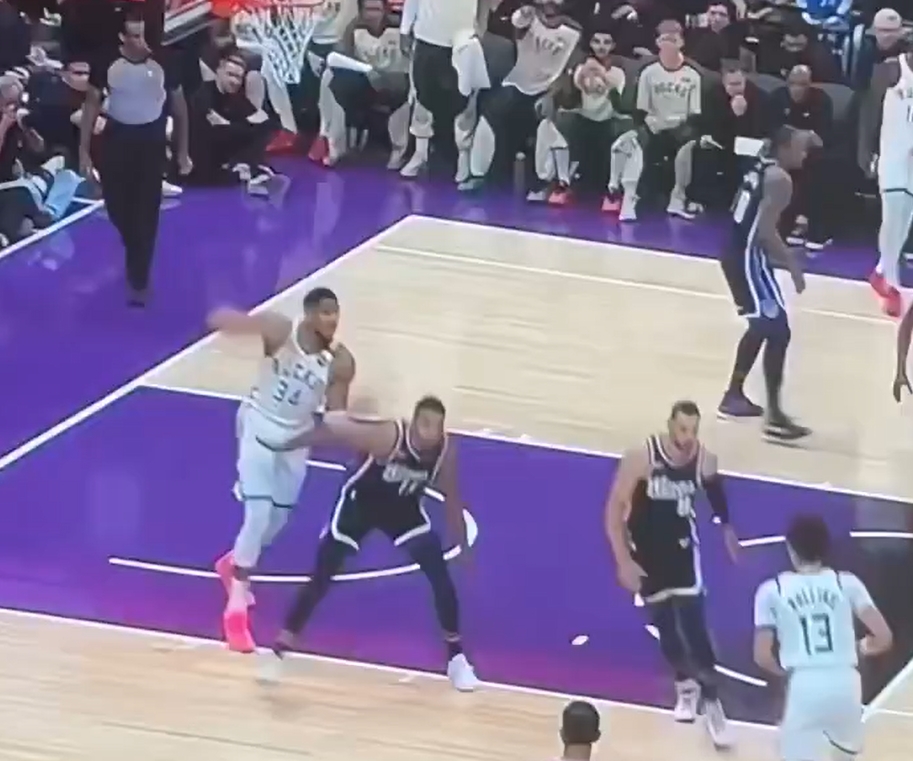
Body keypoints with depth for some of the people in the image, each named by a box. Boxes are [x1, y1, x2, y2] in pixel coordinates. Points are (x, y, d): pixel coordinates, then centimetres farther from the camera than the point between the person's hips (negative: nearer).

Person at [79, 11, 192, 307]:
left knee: (146, 212, -3)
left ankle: (139, 281, 7)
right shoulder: (107, 65, -12)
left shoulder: (161, 63, -13)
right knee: (116, 206, 10)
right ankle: (135, 254, 42)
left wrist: (183, 150, 4)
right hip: (116, 138, 1)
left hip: (151, 141, -1)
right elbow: (92, 105, -1)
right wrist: (84, 150, -3)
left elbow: (179, 104, 1)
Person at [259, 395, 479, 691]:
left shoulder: (446, 451, -21)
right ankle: (277, 652, 7)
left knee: (441, 577, -7)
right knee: (321, 578, -5)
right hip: (360, 501, -3)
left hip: (404, 507, 3)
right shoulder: (387, 436, -36)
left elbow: (451, 499, -5)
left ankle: (456, 657, 9)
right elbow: (335, 427, -29)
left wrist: (463, 545, 1)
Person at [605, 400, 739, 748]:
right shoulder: (641, 457, -25)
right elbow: (615, 509, -18)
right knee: (664, 625, 9)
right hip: (645, 550, 0)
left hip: (682, 547, 0)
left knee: (693, 626, -11)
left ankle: (712, 704, -4)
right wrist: (624, 561, -21)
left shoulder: (705, 459, -15)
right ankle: (685, 685, 34)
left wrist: (727, 527, 22)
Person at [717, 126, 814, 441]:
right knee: (778, 331, -10)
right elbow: (766, 231, -24)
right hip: (748, 257, -10)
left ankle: (734, 397, 34)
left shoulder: (762, 169, 13)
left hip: (737, 253, 10)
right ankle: (775, 417, -14)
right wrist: (792, 264, -18)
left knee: (762, 326, 25)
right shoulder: (780, 179, -16)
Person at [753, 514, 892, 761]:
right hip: (845, 682, 3)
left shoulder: (772, 590, 6)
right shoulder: (847, 583, 9)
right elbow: (883, 637, 1)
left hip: (805, 686, -2)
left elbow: (762, 655, 3)